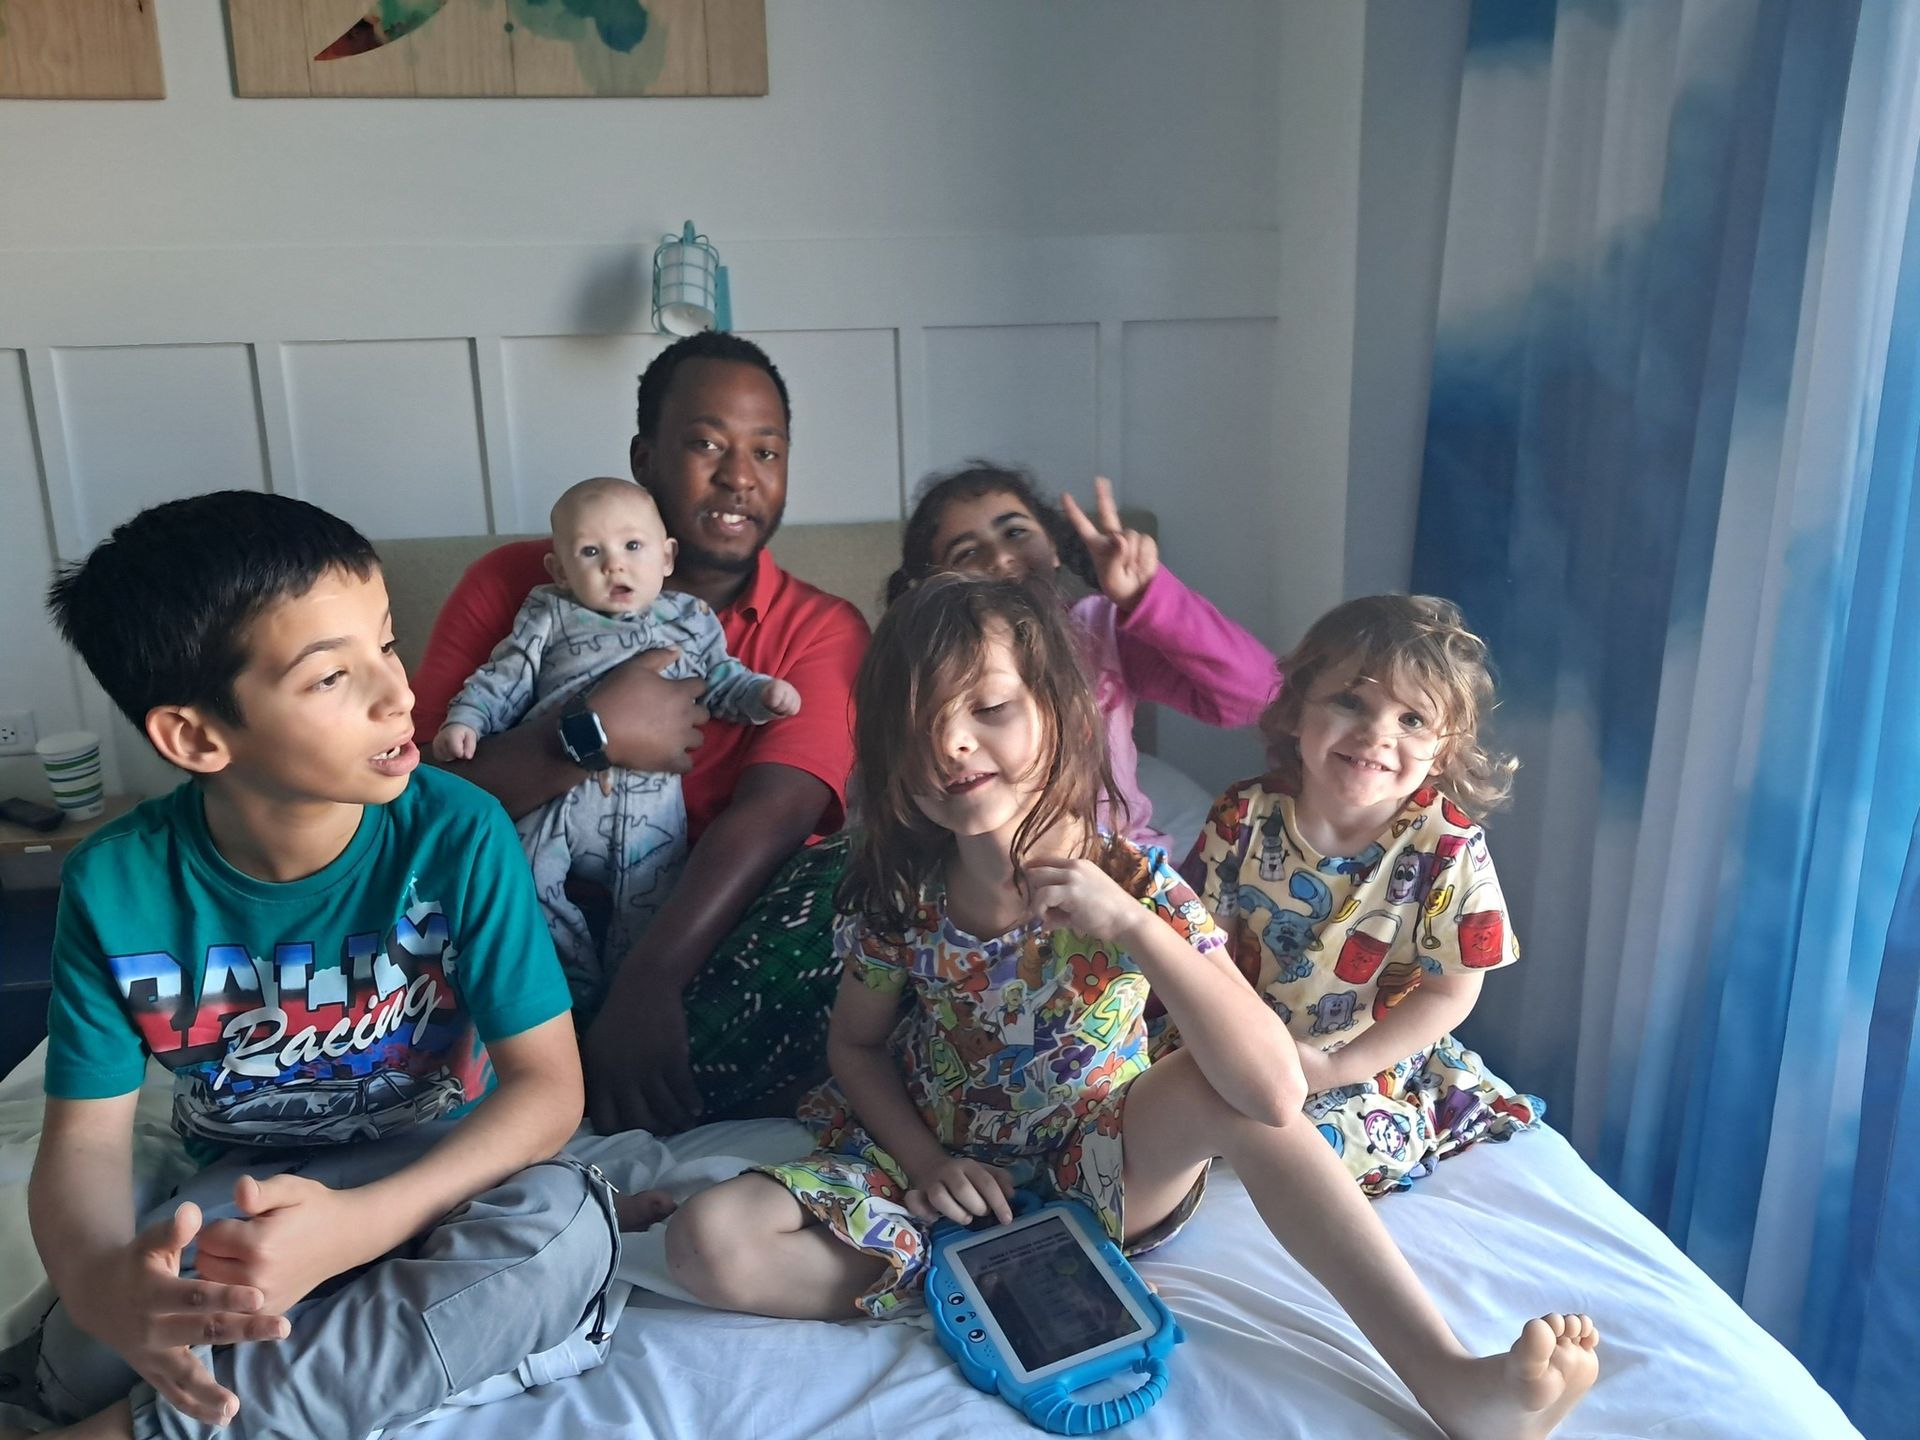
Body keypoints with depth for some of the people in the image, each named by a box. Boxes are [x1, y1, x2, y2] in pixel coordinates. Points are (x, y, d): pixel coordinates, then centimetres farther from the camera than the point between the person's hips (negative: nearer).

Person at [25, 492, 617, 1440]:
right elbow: (86, 1133, -9)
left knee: (561, 1226, -33)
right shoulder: (117, 885, -14)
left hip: (437, 1164, 0)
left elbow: (548, 1083, -20)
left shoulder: (456, 835, -21)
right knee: (84, 1360, -27)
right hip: (245, 1184, 1)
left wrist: (361, 1221, -36)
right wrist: (96, 1281, -33)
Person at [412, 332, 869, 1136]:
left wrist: (648, 982, -32)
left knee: (850, 887, -30)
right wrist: (595, 736, -19)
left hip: (713, 943, 0)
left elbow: (770, 814, -16)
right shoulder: (517, 585, 4)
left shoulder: (822, 630, 2)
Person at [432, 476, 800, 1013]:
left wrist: (762, 693, 2)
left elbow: (721, 682, 20)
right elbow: (503, 678, 12)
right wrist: (465, 721, -2)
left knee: (649, 905, -7)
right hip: (554, 788, 0)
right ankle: (580, 994, 7)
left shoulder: (691, 618, 17)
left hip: (649, 800, 0)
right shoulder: (549, 616, 14)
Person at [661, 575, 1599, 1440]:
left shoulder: (1133, 883, -19)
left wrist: (1130, 926, -39)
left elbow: (1276, 1094, -30)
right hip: (947, 1175, 2)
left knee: (1218, 1087, -32)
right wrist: (924, 1160, -13)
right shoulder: (899, 898, -14)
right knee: (708, 1243, -21)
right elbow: (854, 1046, 6)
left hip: (1099, 1177, -1)